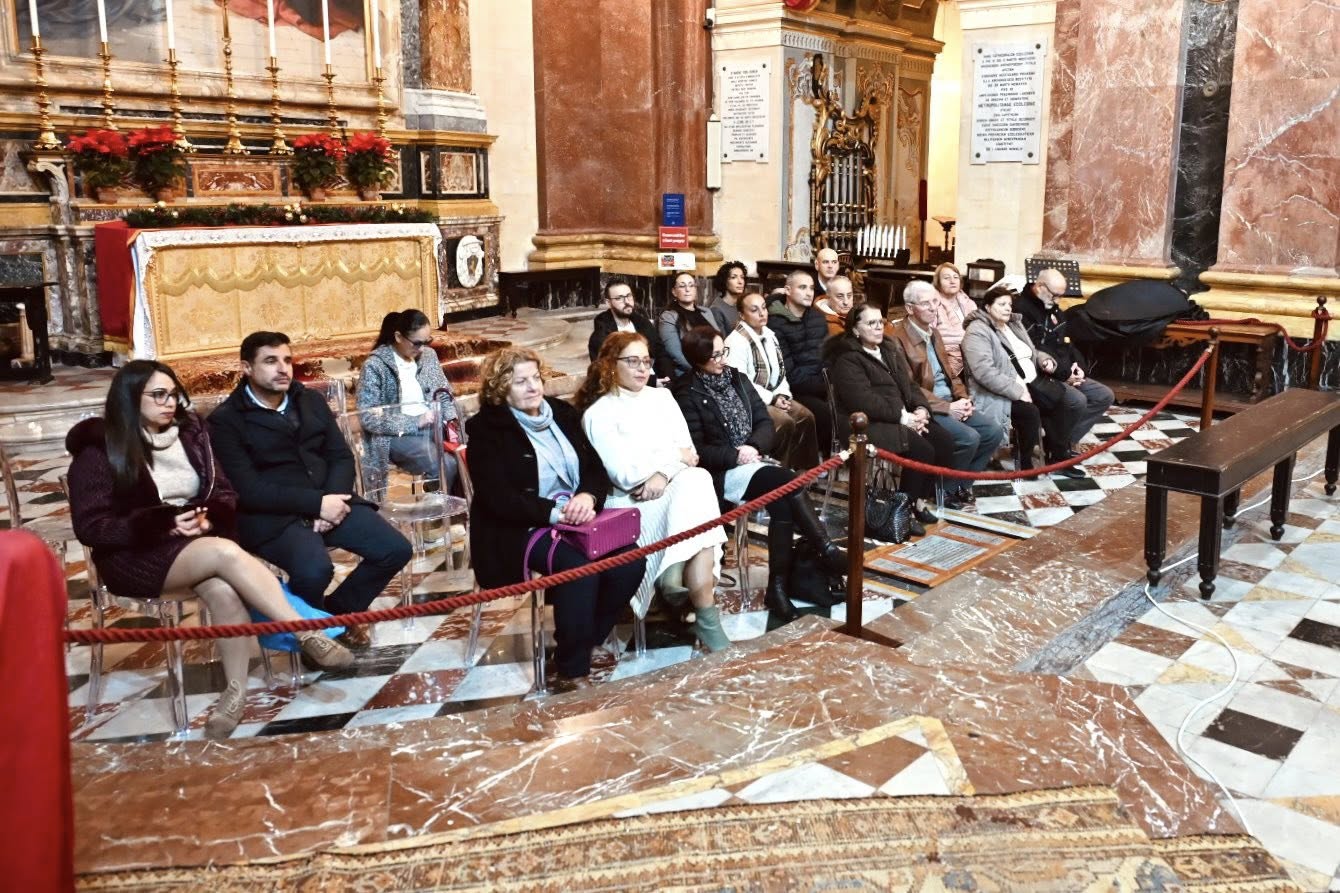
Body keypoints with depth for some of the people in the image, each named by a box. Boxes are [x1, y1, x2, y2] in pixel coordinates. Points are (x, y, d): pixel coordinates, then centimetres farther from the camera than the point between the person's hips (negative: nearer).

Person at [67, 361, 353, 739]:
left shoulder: (189, 432, 8)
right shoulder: (99, 449, -4)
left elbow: (225, 495, 11)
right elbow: (90, 527, -9)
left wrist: (209, 516, -13)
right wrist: (162, 523, -20)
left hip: (198, 544, 4)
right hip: (135, 557, -4)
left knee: (224, 591, -34)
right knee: (225, 553, -34)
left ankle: (236, 689, -25)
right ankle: (309, 637, -35)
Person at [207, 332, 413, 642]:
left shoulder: (311, 401, 12)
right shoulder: (226, 421, -5)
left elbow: (341, 456, 8)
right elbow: (250, 489, -14)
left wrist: (332, 499, -12)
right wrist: (317, 503, -20)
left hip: (329, 500, 6)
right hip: (273, 516, -5)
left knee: (396, 549, -11)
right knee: (314, 570, -34)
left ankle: (338, 609, 15)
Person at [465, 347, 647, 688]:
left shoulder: (562, 413, 13)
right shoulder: (486, 428, -5)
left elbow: (596, 467, 9)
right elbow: (498, 499, -14)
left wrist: (587, 496, -15)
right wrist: (556, 512, -23)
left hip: (576, 520, 6)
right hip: (521, 530, -5)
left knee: (630, 561, -20)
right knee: (578, 566, -33)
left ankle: (589, 640, 0)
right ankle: (572, 669, -17)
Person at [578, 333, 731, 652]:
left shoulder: (662, 397, 18)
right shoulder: (598, 413, 1)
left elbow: (690, 454, 9)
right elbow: (624, 474, -10)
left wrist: (664, 472, -12)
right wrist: (675, 457, -3)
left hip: (678, 485, 5)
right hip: (632, 503, -4)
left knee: (696, 480, -31)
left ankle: (677, 572, -31)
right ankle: (706, 611, -31)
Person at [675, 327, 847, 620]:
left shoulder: (738, 379, 14)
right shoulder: (687, 393, -5)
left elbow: (765, 423, 10)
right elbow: (696, 448, -11)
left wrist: (752, 447, -11)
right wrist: (736, 455, -20)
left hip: (753, 461, 6)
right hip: (720, 472, -5)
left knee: (782, 504, -27)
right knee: (787, 481, -27)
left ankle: (779, 586, -25)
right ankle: (827, 552, -19)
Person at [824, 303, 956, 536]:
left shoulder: (889, 349, 18)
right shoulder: (847, 359, -9)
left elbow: (909, 384, 16)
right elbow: (863, 400, -20)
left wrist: (921, 409, -5)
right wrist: (902, 416, -20)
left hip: (904, 417, 8)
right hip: (868, 424, -8)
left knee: (944, 441, -13)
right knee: (921, 449, -26)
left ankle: (920, 500, -1)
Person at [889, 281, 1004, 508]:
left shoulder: (933, 332, 16)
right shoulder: (897, 336, -13)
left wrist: (963, 399, 0)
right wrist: (946, 407, -19)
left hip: (950, 402, 9)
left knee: (994, 432, -4)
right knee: (969, 437, -26)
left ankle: (962, 484, 9)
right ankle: (946, 489, -3)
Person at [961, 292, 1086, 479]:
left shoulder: (1014, 323, 15)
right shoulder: (977, 332, -13)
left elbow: (1030, 352, 31)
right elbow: (985, 372, -25)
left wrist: (1044, 359, 6)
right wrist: (1017, 391, -26)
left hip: (1031, 382, 9)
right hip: (1002, 392, -8)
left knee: (1065, 403, -11)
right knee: (1030, 412, -32)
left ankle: (1058, 456, -1)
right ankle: (1026, 463, -11)